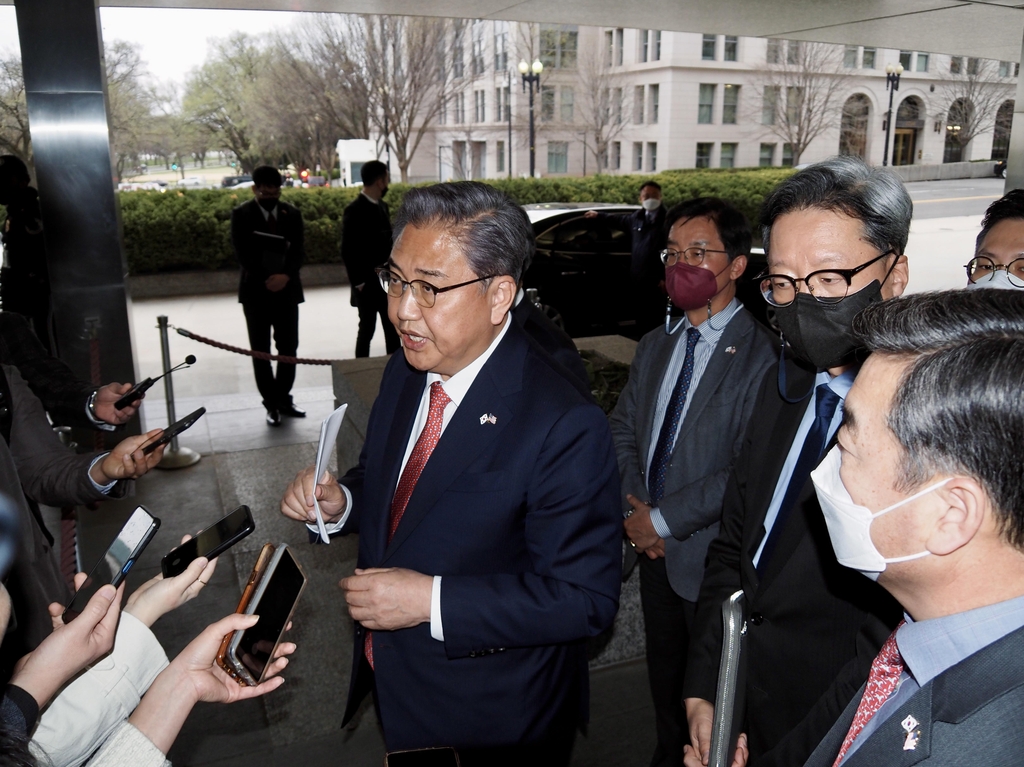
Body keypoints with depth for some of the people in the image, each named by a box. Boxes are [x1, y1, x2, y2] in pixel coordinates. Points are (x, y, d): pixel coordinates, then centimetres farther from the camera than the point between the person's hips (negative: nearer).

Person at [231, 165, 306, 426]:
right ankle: (271, 404, 12)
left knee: (288, 347, 6)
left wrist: (285, 275, -18)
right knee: (260, 351, 2)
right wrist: (267, 278, -17)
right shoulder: (241, 214, -2)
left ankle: (284, 399, 20)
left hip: (287, 289, 3)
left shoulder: (292, 214, 6)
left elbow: (298, 250, 0)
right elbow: (242, 253, -9)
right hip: (256, 290, -2)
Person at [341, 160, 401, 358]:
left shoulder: (382, 206, 12)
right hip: (367, 284, -7)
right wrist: (358, 282, -15)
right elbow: (348, 251, -14)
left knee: (393, 329, 10)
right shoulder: (354, 210, -12)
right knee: (367, 329, 0)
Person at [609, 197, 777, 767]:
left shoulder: (762, 355, -20)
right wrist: (633, 508, -5)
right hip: (655, 548, 7)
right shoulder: (657, 346, 6)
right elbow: (623, 428, 10)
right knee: (664, 677, 25)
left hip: (713, 557, -7)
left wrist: (664, 518, -17)